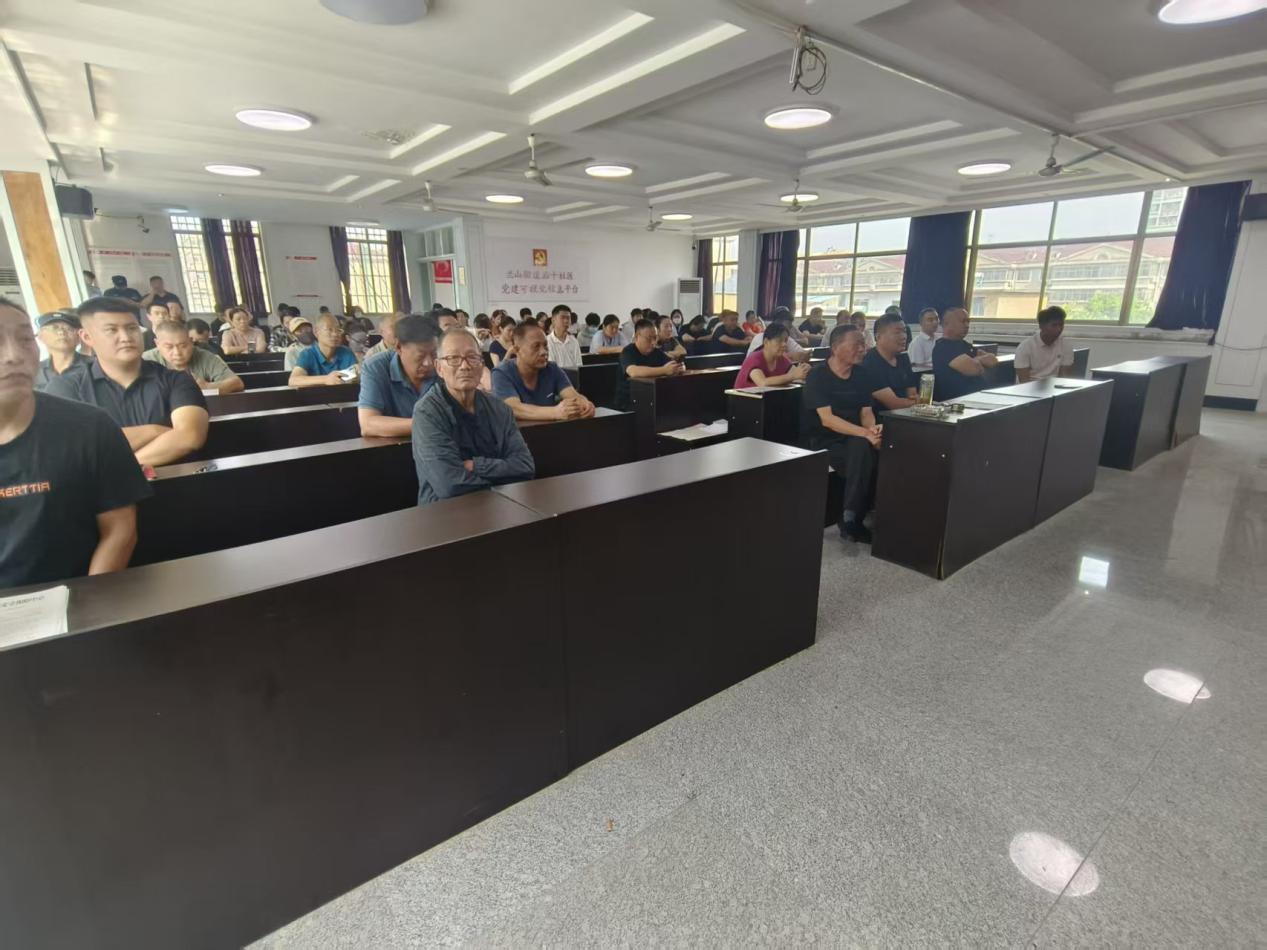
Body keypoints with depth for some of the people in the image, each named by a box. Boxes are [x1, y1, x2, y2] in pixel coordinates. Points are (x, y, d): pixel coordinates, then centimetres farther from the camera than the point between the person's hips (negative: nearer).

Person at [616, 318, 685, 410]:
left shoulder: (657, 352, 8)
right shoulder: (628, 352, -10)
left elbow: (681, 367, 3)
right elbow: (634, 372, -32)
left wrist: (679, 368, -23)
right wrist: (665, 370, -35)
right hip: (627, 404, -6)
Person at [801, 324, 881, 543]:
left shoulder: (861, 374, 8)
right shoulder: (818, 375, -12)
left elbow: (866, 411, 5)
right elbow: (826, 419, -21)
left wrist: (873, 430, -19)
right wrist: (865, 433, -31)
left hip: (852, 439, 6)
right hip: (821, 442, -6)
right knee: (862, 448, -32)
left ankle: (852, 519, -10)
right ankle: (851, 519, -18)